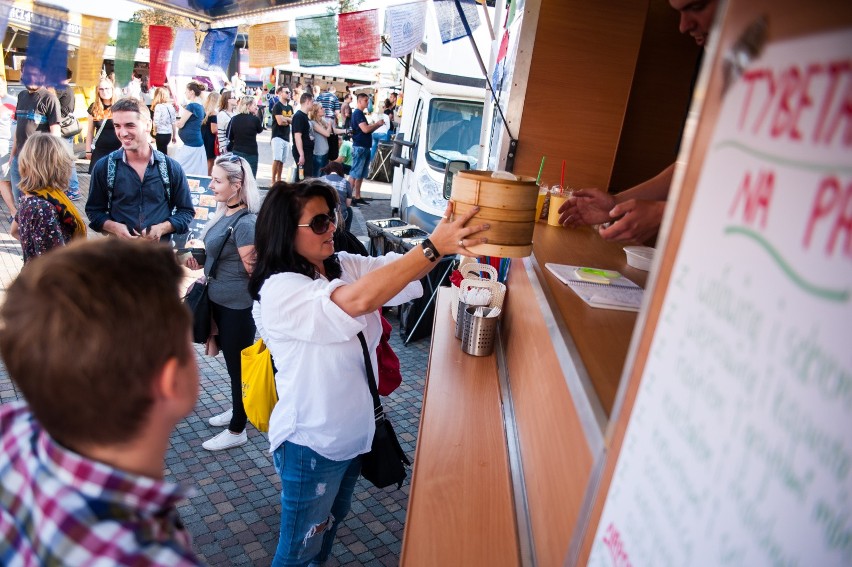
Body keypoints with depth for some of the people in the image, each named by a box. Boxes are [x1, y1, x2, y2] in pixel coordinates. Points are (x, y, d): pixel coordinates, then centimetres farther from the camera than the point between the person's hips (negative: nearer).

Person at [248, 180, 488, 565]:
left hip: (353, 431, 7)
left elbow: (399, 268, -14)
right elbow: (359, 300, -41)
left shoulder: (345, 266, -3)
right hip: (311, 443, -7)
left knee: (331, 522, 30)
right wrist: (435, 245, -45)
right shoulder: (279, 291, -26)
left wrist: (449, 234, -34)